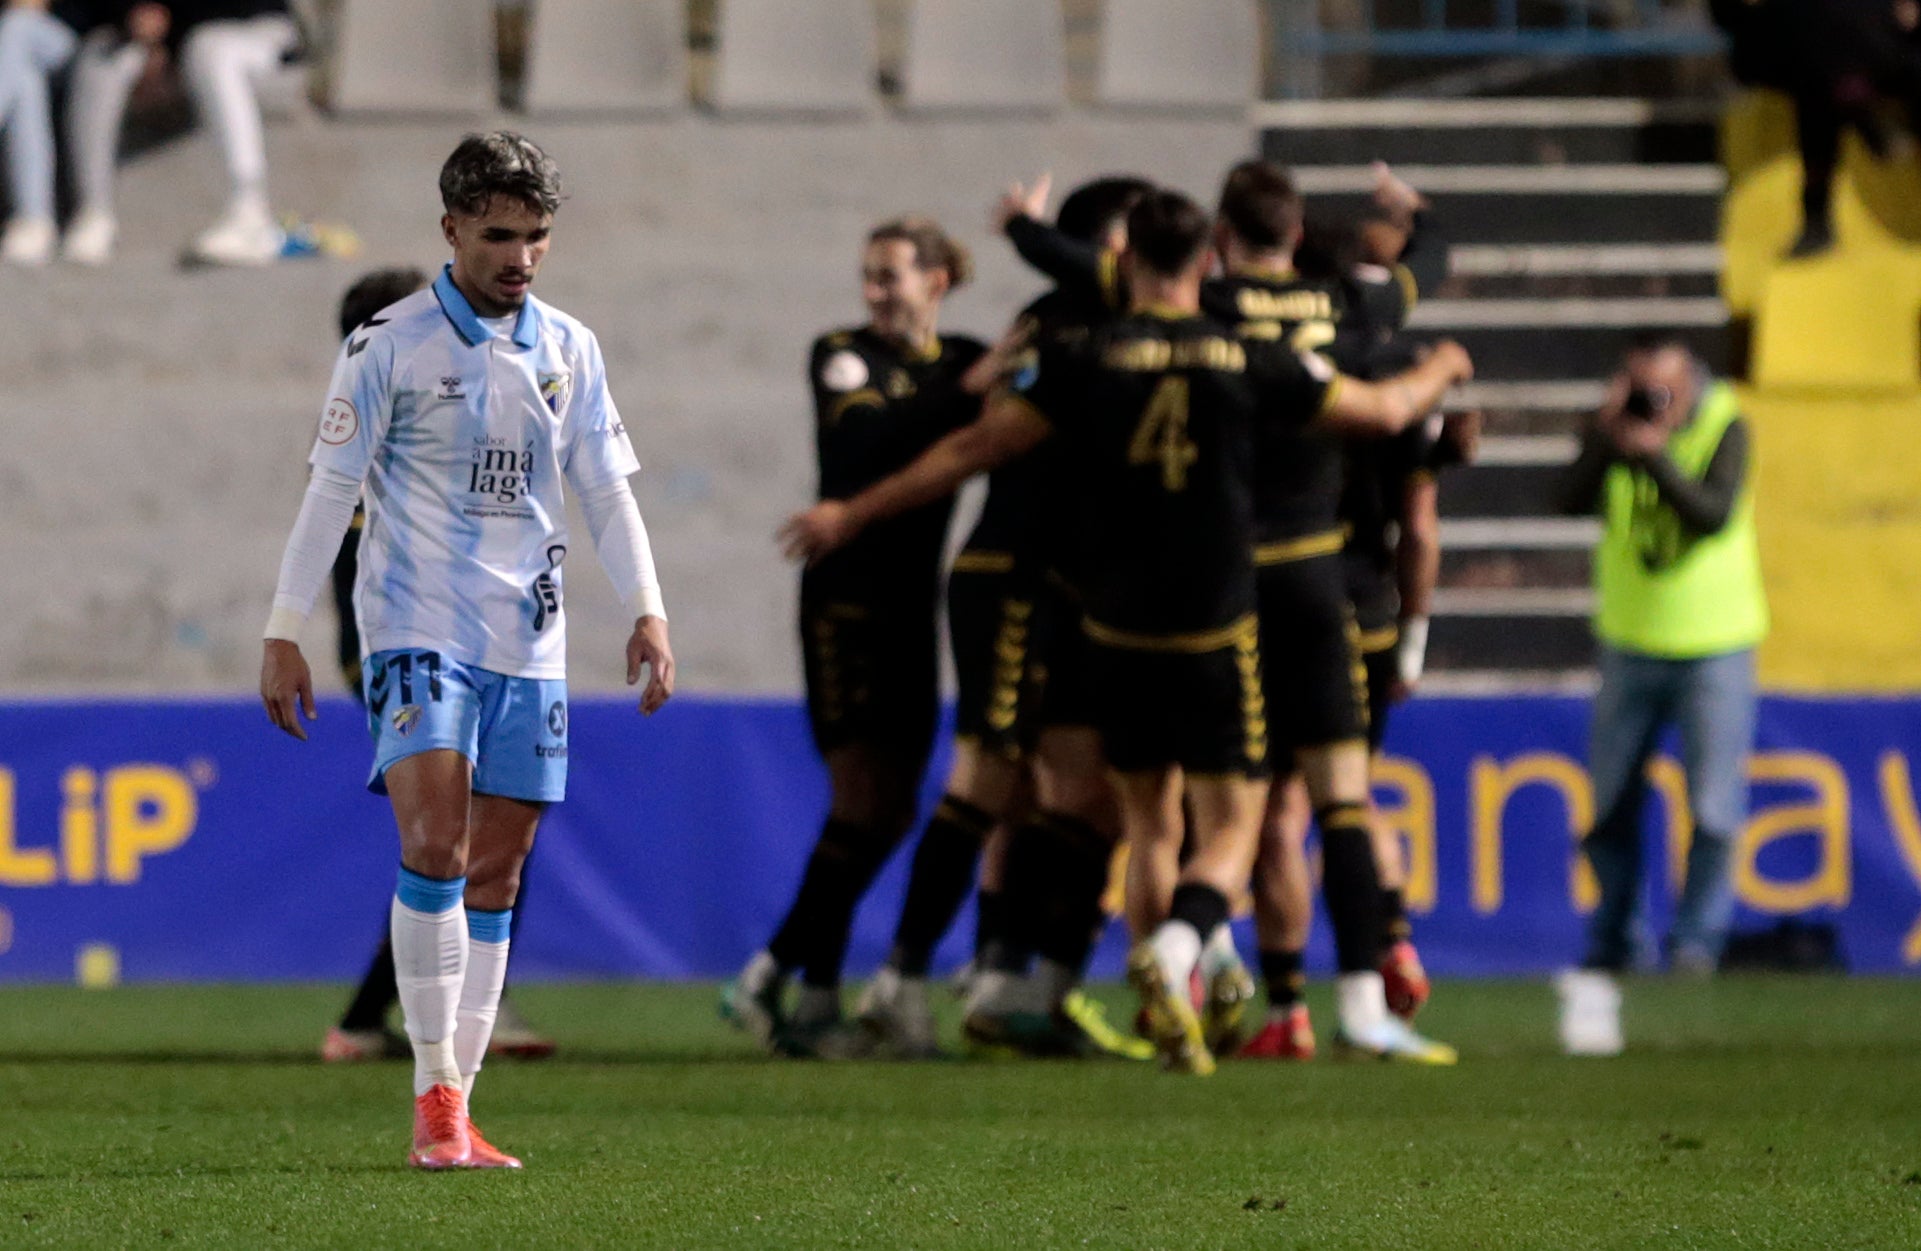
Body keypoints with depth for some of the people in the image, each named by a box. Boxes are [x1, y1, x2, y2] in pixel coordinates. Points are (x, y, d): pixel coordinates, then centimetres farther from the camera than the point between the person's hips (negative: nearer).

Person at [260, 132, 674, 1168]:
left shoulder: (569, 351, 10)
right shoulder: (391, 345, -3)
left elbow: (605, 491, 15)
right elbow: (329, 490, -2)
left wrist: (648, 611, 3)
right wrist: (283, 632, -5)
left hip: (527, 643, 5)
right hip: (416, 630, -5)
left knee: (493, 877, 3)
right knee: (433, 845, -20)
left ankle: (454, 1115, 7)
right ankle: (434, 1095, -18)